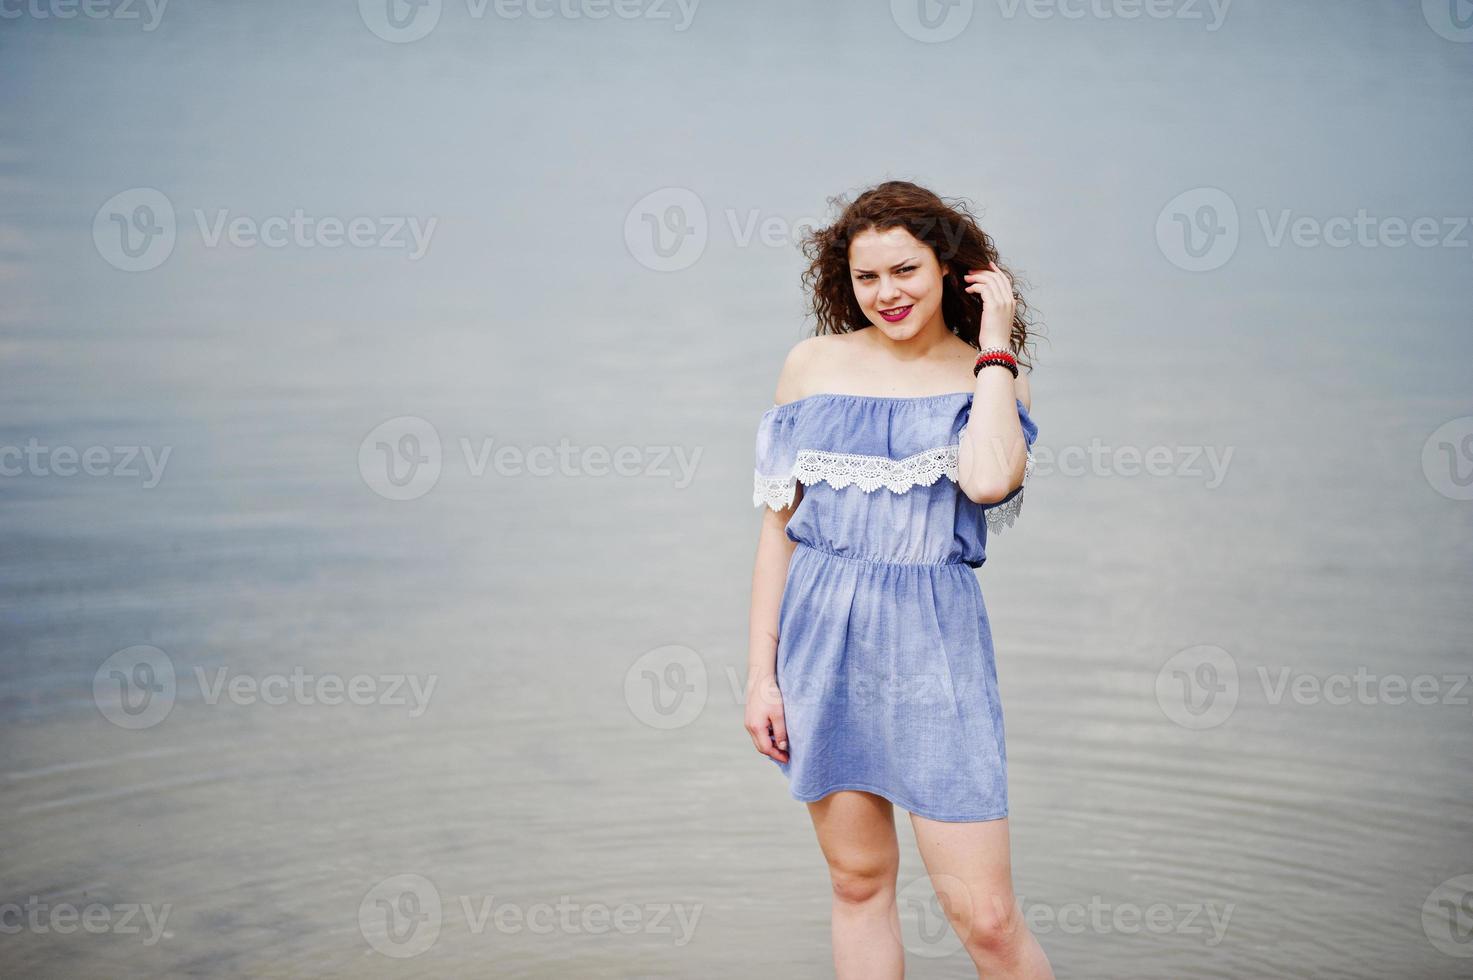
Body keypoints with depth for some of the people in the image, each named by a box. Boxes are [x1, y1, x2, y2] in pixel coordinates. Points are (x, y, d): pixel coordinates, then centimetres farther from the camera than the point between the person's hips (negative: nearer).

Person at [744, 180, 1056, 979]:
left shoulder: (993, 376, 3)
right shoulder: (814, 364, 6)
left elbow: (988, 479, -21)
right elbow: (778, 527, 8)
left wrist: (995, 343, -9)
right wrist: (760, 674, 3)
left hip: (933, 642, -2)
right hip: (822, 635, 2)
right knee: (858, 881, 12)